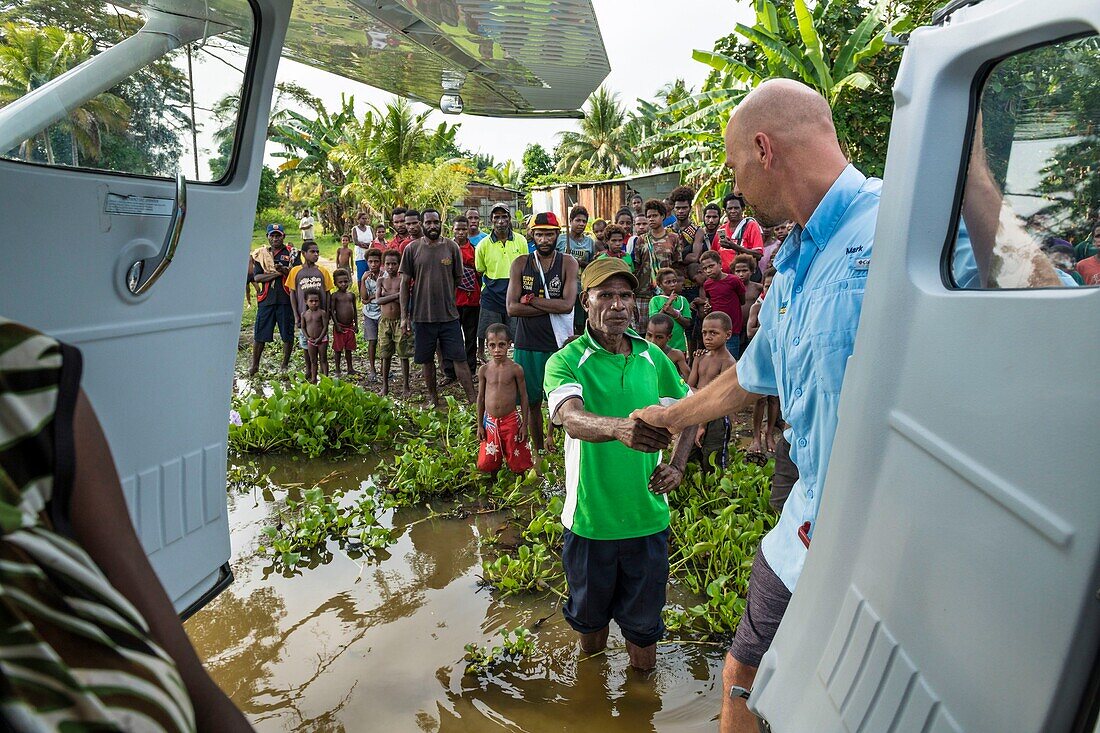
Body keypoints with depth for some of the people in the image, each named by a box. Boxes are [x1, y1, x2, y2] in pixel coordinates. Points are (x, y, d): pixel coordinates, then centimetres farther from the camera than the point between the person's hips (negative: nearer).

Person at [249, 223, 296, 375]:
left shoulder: (291, 253, 5)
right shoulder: (261, 254, 10)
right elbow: (257, 277, -1)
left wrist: (285, 270, -21)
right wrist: (277, 273, -12)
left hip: (285, 299, -1)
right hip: (266, 299, 1)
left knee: (287, 334, 4)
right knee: (259, 334, 5)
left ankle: (285, 365, 18)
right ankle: (254, 365, 17)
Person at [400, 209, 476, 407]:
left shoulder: (451, 247, 1)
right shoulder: (412, 248, 0)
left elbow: (458, 278, 12)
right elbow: (405, 282, 2)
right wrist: (404, 316, -1)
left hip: (449, 314, 0)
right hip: (422, 314, 1)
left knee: (459, 358, 0)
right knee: (427, 360, 11)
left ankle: (472, 400, 5)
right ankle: (433, 399, 28)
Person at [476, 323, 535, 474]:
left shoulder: (516, 369, -11)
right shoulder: (484, 370, -4)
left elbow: (523, 397, -4)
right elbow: (481, 397, 5)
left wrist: (524, 425, -3)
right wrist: (479, 425, 7)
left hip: (511, 420, -2)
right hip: (490, 421, 2)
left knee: (517, 461, 9)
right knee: (487, 464, 9)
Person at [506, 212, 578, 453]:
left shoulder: (568, 263, -2)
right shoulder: (520, 264, 3)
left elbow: (567, 304, -16)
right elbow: (512, 308, -8)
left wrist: (530, 299, -12)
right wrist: (551, 307, -13)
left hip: (558, 344, -2)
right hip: (527, 344, 2)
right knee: (532, 401, 12)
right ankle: (540, 451, 28)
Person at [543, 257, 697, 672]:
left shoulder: (653, 357, 1)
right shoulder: (565, 361, -12)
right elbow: (572, 418, -31)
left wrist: (677, 465, -2)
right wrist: (619, 427, -51)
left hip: (647, 515, 2)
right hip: (589, 517, -2)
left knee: (643, 620, 17)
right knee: (590, 611, 21)